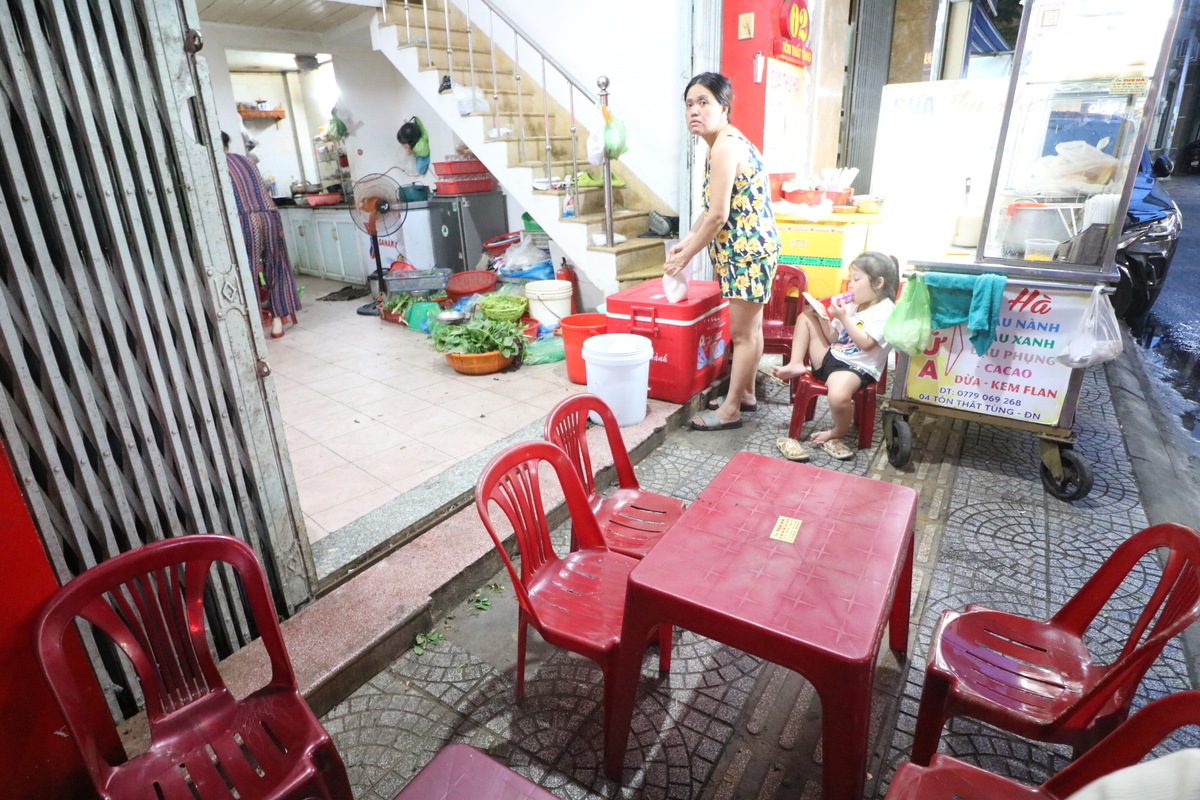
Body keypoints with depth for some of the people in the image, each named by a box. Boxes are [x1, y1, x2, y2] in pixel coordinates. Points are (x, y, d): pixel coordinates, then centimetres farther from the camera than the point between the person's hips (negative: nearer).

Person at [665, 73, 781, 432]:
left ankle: (730, 409, 8)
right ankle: (745, 394, 31)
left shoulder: (725, 146, -18)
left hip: (748, 250, -10)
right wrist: (686, 242, 16)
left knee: (742, 332, -2)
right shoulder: (726, 143, 14)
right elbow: (714, 209, 19)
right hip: (749, 249, 10)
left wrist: (686, 256, -13)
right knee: (750, 327, 18)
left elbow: (717, 216, -22)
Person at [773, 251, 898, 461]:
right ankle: (796, 364, -3)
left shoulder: (884, 310, -10)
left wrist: (843, 317, -17)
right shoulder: (852, 306, 15)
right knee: (806, 317, 8)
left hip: (856, 367, -8)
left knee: (838, 396, -40)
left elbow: (866, 343, -20)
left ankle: (839, 432, -5)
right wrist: (821, 316, 1)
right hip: (830, 358, 8)